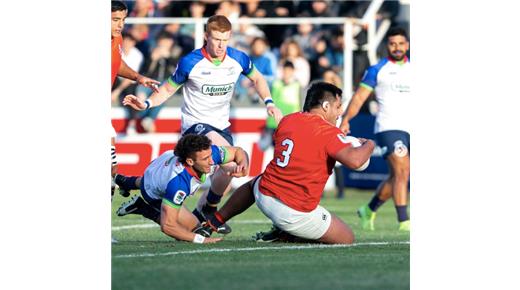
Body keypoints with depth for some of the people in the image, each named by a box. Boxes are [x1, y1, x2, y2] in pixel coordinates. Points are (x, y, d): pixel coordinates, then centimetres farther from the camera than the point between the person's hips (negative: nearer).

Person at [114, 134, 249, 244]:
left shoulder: (208, 152, -38)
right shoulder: (179, 183, -51)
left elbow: (238, 152, -18)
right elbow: (167, 225, -47)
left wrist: (243, 166, -40)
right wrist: (199, 239, -50)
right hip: (156, 194, -6)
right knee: (191, 225, -3)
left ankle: (127, 182, 67)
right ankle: (141, 207, 8)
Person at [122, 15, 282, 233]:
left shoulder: (238, 59, -5)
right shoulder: (190, 63, -16)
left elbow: (257, 78, 15)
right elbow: (167, 89, -3)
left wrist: (269, 103, 1)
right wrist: (146, 104, -20)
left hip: (221, 125, 6)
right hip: (195, 124, -6)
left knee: (225, 181, 4)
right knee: (231, 160, -29)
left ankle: (197, 217, 26)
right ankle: (208, 211, -11)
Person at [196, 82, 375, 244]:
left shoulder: (287, 120, 8)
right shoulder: (328, 132, -13)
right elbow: (353, 160, -25)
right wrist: (368, 146, -2)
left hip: (264, 197, 7)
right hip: (296, 214, -7)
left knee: (254, 184, 42)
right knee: (347, 239, 4)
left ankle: (213, 223, 39)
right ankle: (284, 236, -4)